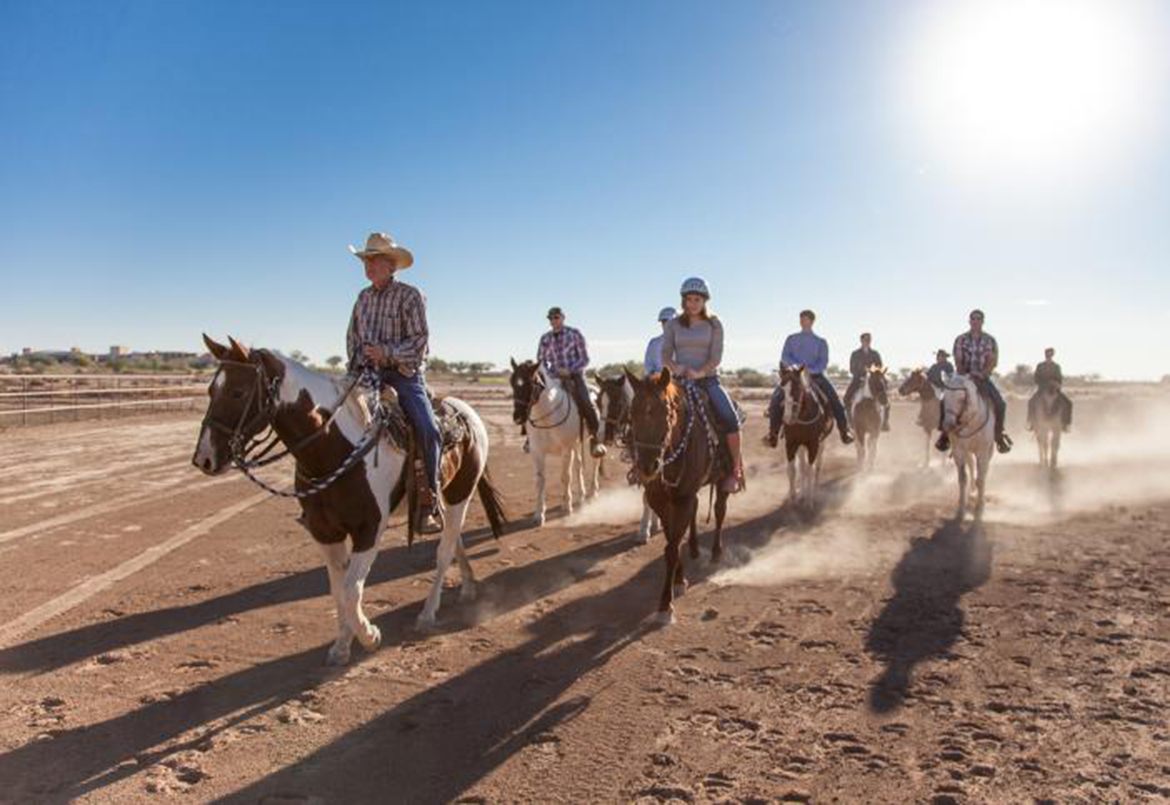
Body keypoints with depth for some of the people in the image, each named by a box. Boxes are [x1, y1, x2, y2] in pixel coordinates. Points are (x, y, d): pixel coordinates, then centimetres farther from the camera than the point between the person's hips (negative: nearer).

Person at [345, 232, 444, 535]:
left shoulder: (410, 296, -4)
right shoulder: (364, 297, 13)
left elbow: (419, 340, -10)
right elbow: (352, 335, 19)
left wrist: (386, 352, -20)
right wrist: (355, 366, 5)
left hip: (404, 373, -5)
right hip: (367, 373, 6)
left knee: (428, 430, -25)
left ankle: (428, 502, -13)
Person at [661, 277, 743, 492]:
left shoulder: (713, 324, 6)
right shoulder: (673, 325, 9)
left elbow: (716, 357, -4)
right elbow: (665, 355, 3)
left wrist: (700, 372, -22)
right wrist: (674, 368, -19)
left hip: (708, 379, -2)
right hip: (680, 380, 2)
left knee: (730, 418, -24)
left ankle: (736, 470, -12)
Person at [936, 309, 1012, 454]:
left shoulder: (990, 340, 4)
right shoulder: (961, 340, 3)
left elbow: (993, 361, -4)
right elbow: (958, 361, -1)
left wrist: (983, 373, -21)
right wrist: (963, 375, -18)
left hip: (983, 378, 0)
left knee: (1000, 404, -19)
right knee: (944, 402, -21)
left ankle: (998, 434, 3)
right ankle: (946, 432, -2)